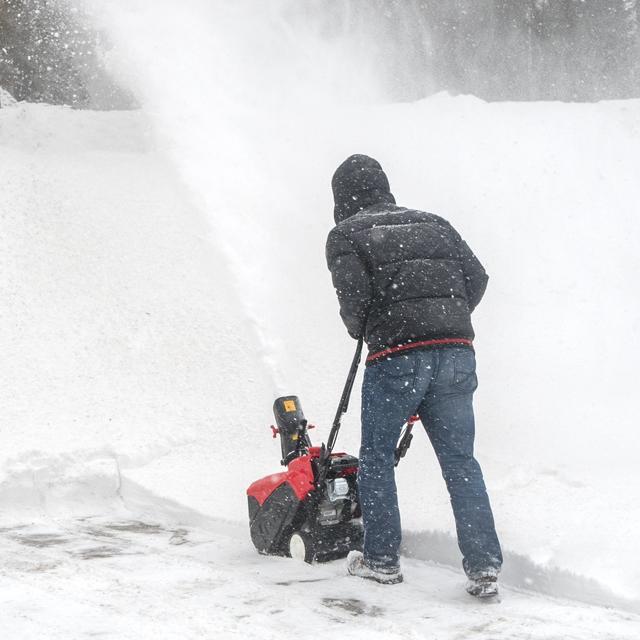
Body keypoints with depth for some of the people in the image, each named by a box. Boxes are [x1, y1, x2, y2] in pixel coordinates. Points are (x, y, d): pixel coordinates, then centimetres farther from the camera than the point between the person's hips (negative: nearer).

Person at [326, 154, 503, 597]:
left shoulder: (346, 234, 7)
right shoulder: (433, 224, 21)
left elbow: (354, 293, -7)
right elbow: (476, 278, 12)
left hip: (396, 356, -4)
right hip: (457, 354, 4)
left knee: (376, 458, 13)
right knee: (461, 461, 6)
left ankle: (382, 559, 17)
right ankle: (484, 566, 0)